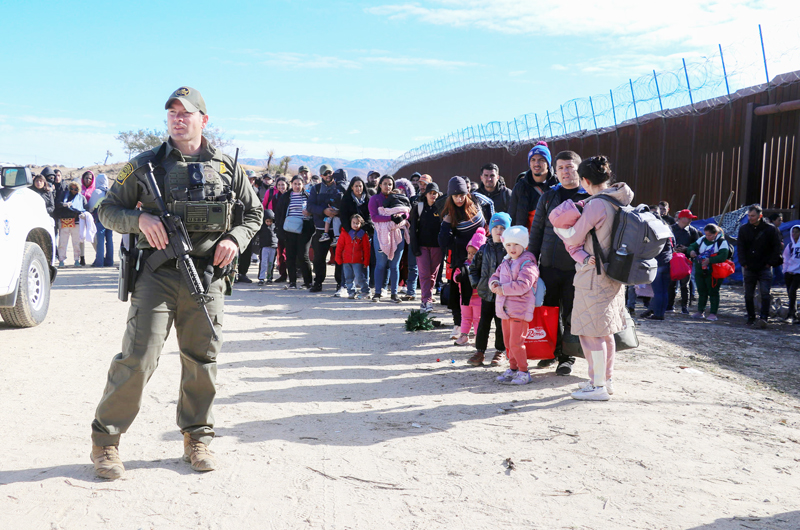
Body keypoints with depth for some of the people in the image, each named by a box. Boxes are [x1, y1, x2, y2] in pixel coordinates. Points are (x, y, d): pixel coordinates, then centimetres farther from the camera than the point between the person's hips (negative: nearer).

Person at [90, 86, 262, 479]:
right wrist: (140, 218, -12)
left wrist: (235, 239, -1)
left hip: (207, 277, 2)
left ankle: (197, 438, 23)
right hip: (157, 274, -2)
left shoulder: (227, 167, 10)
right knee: (137, 358, -6)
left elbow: (253, 213, 19)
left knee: (202, 361, 7)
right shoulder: (146, 164, 5)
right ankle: (105, 439, 9)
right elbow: (107, 210, 8)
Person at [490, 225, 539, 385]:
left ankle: (523, 372, 2)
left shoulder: (527, 264, -12)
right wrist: (494, 284, -6)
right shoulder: (505, 262, 15)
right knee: (508, 342, 14)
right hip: (505, 309, 8)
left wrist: (502, 289, -18)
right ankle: (513, 369, 25)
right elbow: (495, 276, 19)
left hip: (520, 310, -8)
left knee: (516, 342, -10)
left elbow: (523, 285, -22)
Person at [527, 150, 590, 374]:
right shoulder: (548, 197, 8)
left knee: (570, 315, 4)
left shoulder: (589, 198, 0)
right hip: (548, 265, 3)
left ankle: (567, 357, 18)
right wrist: (532, 260, 6)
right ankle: (553, 351, 27)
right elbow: (536, 230, 11)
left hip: (575, 268, -3)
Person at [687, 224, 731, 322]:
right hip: (699, 271, 5)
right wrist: (691, 251, -9)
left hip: (713, 272, -5)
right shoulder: (702, 240, 10)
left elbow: (723, 256, -20)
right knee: (702, 292, 11)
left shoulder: (722, 242, -8)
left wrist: (709, 260, -29)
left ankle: (713, 313, 3)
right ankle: (700, 312, 20)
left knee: (713, 292, -1)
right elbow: (692, 246, 17)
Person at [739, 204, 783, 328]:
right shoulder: (744, 230, 4)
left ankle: (764, 318, -15)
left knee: (765, 294, -12)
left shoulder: (770, 229, -4)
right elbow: (741, 248, 6)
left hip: (765, 268, -3)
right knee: (748, 295, 7)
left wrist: (770, 263, -6)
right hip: (749, 269, 3)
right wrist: (744, 263, -4)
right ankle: (751, 317, 18)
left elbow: (777, 248, 1)